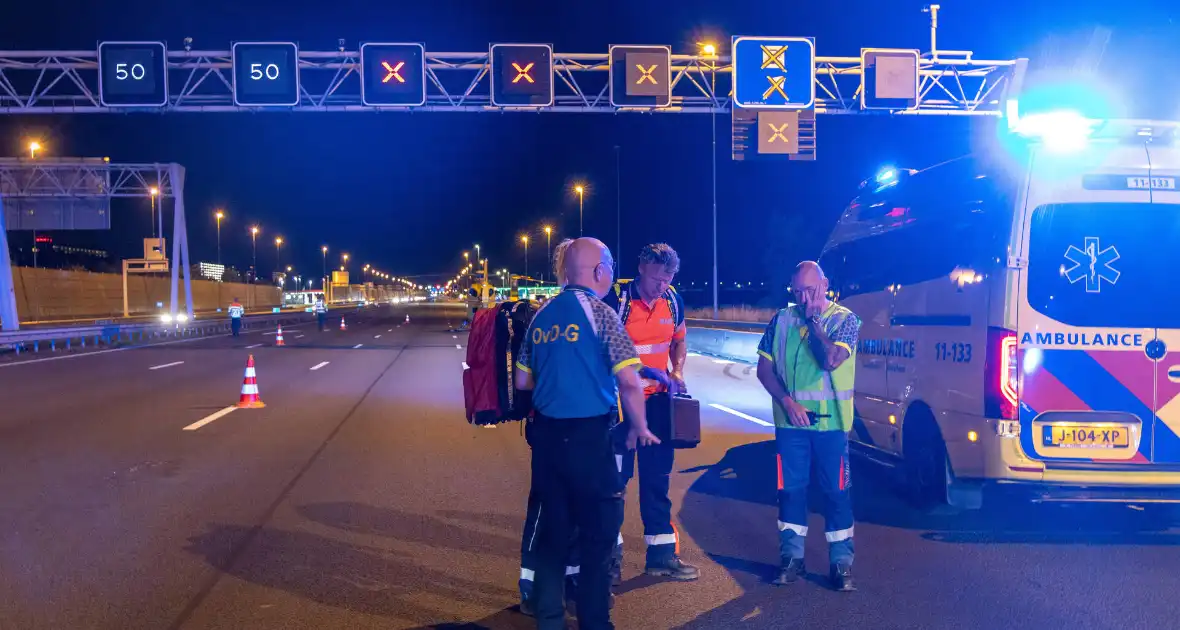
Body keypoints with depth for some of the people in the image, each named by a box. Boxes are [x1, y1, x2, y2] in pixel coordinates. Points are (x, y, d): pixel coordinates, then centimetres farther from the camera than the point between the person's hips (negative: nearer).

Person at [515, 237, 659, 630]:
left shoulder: (541, 315, 9)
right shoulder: (599, 312, -10)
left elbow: (522, 381, 13)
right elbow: (629, 381, -17)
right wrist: (640, 429, -3)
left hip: (545, 435, 6)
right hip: (587, 435, -6)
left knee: (553, 526, 16)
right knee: (599, 530, 7)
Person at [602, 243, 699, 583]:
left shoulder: (673, 300, 1)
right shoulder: (616, 300, -16)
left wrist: (677, 371, -2)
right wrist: (646, 370, -26)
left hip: (657, 401, 5)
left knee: (657, 479, 12)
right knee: (614, 479, 4)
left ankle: (661, 554, 23)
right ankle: (610, 555, 18)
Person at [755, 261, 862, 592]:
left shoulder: (844, 320, -3)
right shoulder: (782, 319, 5)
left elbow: (831, 360, -20)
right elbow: (764, 368, 4)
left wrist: (813, 319, -13)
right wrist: (787, 401, -8)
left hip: (830, 421, -2)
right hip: (790, 420, 3)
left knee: (836, 491, 2)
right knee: (791, 489, 8)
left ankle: (841, 561, 13)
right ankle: (792, 557, 20)